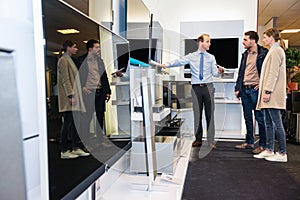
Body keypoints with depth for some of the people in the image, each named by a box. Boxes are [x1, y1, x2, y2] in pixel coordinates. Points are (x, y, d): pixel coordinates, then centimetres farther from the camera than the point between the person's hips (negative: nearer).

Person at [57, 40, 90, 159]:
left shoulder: (69, 60, 22)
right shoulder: (63, 60, -8)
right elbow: (65, 80, -16)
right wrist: (70, 95, -21)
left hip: (74, 94, 10)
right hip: (68, 98, -10)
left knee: (75, 122, 9)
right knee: (67, 123, -6)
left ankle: (76, 148, 16)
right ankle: (64, 151, 1)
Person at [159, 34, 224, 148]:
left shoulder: (211, 57, 8)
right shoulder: (191, 57, 5)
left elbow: (215, 73, 4)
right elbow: (179, 62, -9)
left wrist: (219, 71, -18)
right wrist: (166, 65, -24)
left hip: (208, 87, 1)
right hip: (196, 87, 0)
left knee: (210, 113, 2)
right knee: (197, 114, 5)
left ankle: (211, 140, 12)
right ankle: (198, 139, 19)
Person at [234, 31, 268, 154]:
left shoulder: (263, 53, -6)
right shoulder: (245, 54, 15)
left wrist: (262, 84, -10)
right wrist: (237, 88, 13)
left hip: (255, 89, -7)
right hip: (244, 90, 7)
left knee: (260, 118, -1)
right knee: (247, 117, 12)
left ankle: (263, 145, 8)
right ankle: (249, 142, 23)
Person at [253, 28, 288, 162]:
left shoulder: (276, 50, -8)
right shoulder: (273, 51, 22)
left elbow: (274, 73, -16)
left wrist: (268, 91, -20)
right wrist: (264, 89, 18)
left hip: (274, 95, -10)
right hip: (269, 94, 10)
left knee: (277, 123, -7)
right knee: (268, 123, 11)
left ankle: (282, 154, -1)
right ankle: (269, 150, 17)